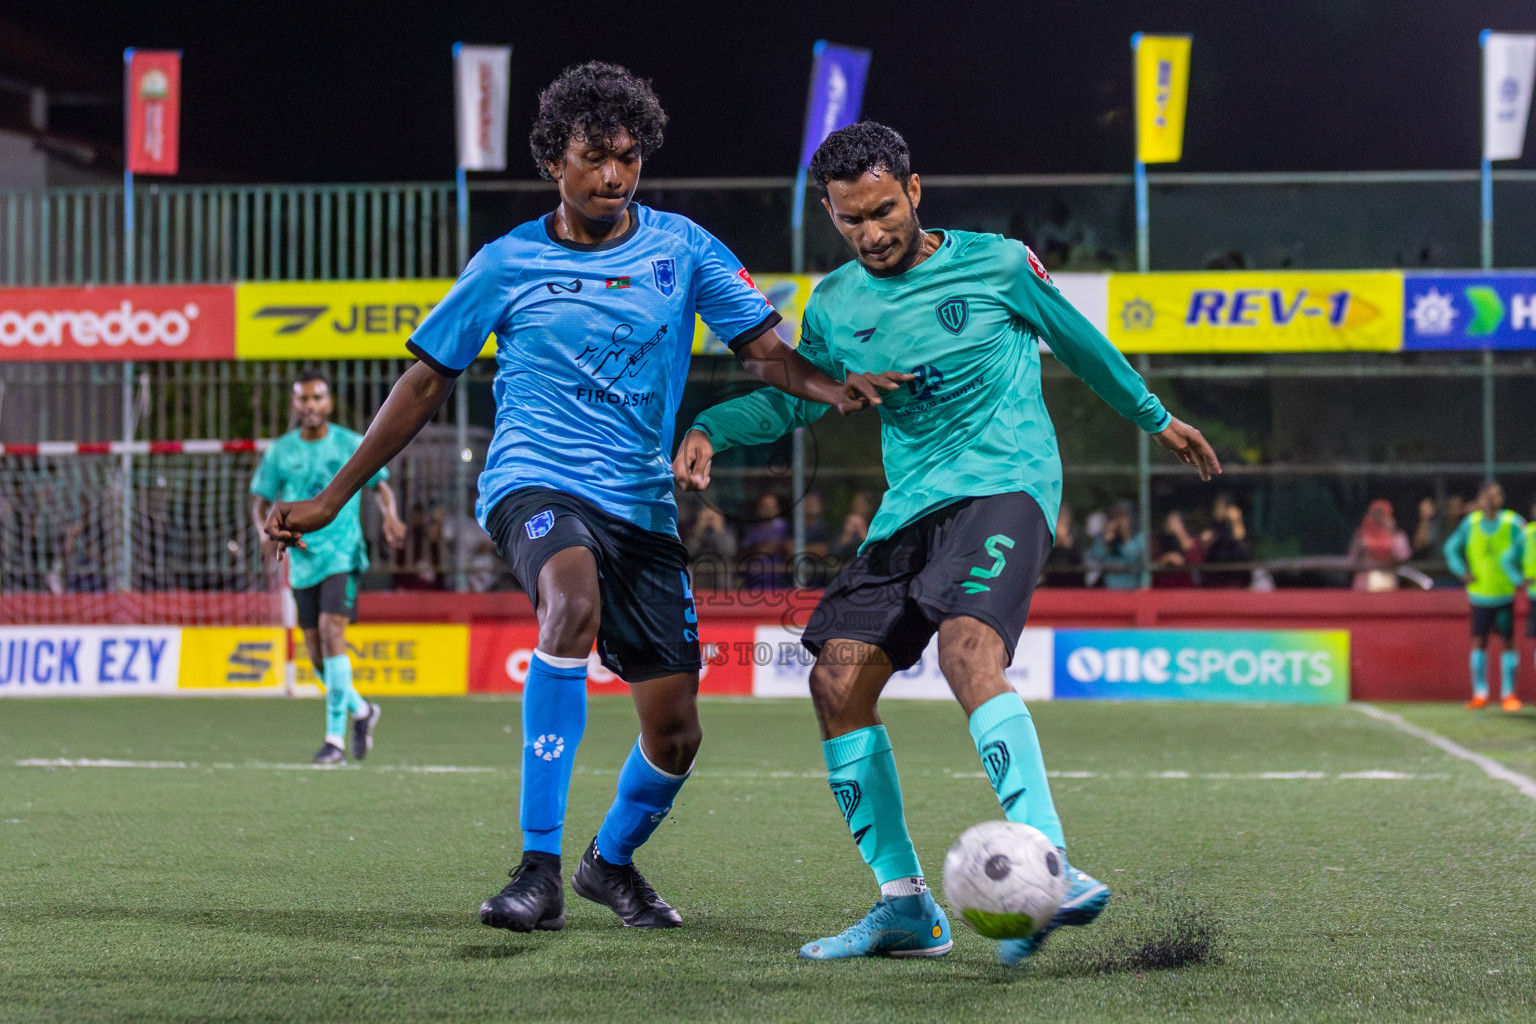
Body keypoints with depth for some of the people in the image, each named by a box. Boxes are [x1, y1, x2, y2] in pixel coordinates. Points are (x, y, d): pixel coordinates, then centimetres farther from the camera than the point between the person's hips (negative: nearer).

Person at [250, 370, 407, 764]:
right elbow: (260, 502, 11)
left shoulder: (352, 445, 1)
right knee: (318, 656, 5)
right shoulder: (280, 452, 6)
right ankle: (360, 709, 33)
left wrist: (390, 517, -11)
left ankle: (335, 737, -19)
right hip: (302, 560, 4)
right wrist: (268, 534, -10)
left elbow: (381, 485, 10)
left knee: (331, 631, -21)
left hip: (342, 555, -4)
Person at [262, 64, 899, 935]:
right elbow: (427, 383, 10)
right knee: (575, 599, -38)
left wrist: (827, 387, -22)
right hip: (535, 484, -3)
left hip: (643, 504, 3)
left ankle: (612, 861, 37)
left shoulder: (681, 247, 6)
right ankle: (539, 871, -38)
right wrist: (331, 499, 9)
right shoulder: (508, 265, 3)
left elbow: (762, 347, 1)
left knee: (675, 736, 2)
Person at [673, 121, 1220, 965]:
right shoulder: (834, 307, 10)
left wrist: (1154, 418, 28)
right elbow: (794, 397, 25)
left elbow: (1077, 342, 16)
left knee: (967, 651, -31)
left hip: (1005, 485, -6)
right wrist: (710, 429, 6)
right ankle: (903, 904, 1)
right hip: (909, 508, 6)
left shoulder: (996, 263, 0)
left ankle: (1049, 868, -40)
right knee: (839, 679, -8)